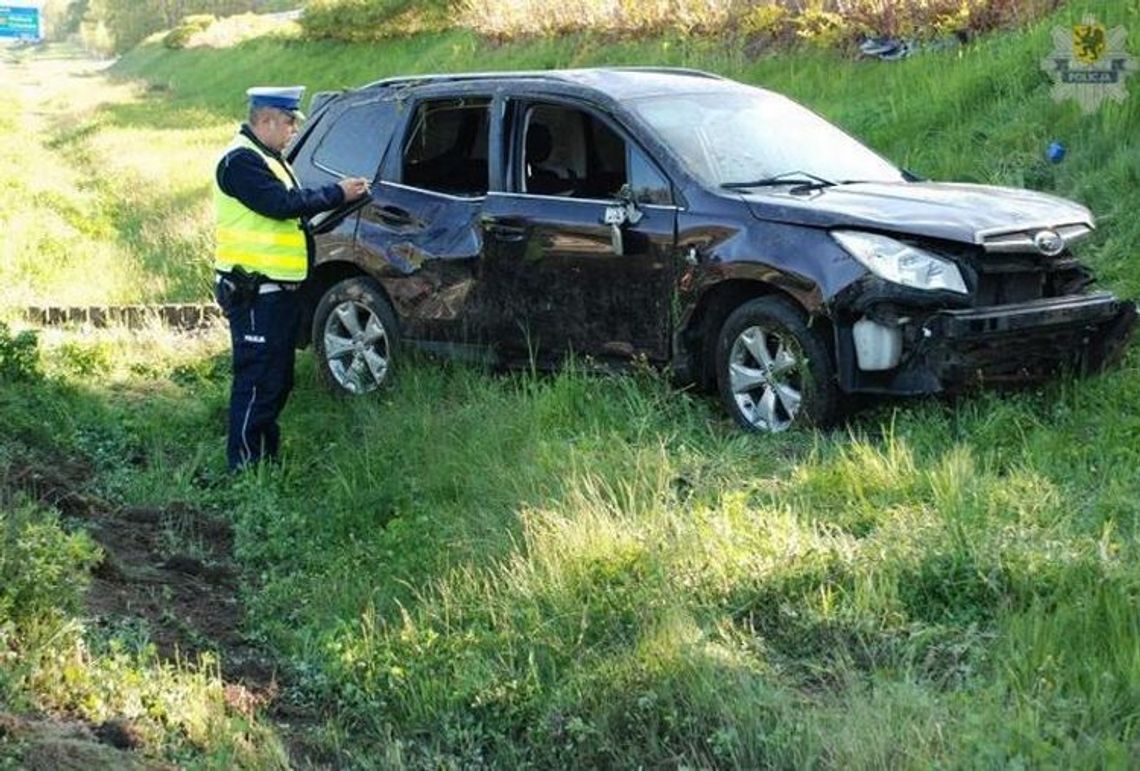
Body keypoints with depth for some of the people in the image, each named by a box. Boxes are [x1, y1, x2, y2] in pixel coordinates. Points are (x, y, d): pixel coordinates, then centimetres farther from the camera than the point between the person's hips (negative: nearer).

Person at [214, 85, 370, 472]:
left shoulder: (267, 158, 19)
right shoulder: (241, 160, -15)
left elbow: (290, 203, 19)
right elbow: (282, 204, -24)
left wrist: (339, 194, 5)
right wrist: (336, 194, -17)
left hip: (279, 288, 11)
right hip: (255, 292, -11)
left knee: (278, 379, 16)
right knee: (258, 379, -8)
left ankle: (268, 454, 25)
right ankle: (244, 464, -3)